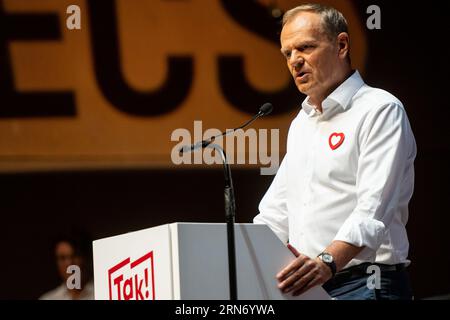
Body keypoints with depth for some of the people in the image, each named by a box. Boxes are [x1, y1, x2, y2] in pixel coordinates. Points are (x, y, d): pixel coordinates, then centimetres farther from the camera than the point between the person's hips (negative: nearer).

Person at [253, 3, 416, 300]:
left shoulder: (380, 110, -4)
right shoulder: (301, 124, 23)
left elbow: (373, 210, -17)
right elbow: (276, 212, 22)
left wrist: (328, 261, -32)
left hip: (366, 284, -7)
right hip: (304, 284, 7)